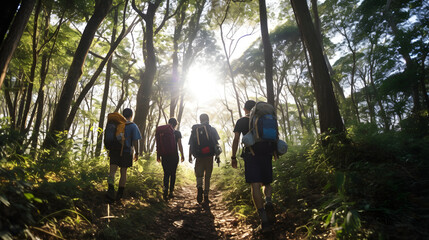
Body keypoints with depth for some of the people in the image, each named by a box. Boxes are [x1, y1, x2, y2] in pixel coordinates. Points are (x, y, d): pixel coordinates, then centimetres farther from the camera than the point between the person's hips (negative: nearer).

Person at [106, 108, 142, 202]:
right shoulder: (133, 126, -4)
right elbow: (135, 141, -8)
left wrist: (110, 150, 20)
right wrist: (136, 153, -1)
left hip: (114, 151, 2)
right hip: (126, 152, -2)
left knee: (112, 171, -1)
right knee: (123, 172, 8)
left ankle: (111, 189, -23)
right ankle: (119, 194, 16)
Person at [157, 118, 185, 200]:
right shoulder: (177, 133, -3)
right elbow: (180, 145, -5)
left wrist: (158, 155, 9)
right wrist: (182, 155, 3)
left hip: (165, 156, 1)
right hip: (174, 156, -1)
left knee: (166, 174, 5)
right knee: (173, 174, 11)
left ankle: (165, 192, -6)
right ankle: (171, 192, 14)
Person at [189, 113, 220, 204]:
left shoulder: (195, 130, 4)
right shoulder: (212, 129, 3)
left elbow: (191, 144, 3)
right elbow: (216, 143, -2)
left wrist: (190, 156, 9)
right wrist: (217, 154, 5)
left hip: (199, 156, 0)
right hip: (209, 156, 0)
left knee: (199, 174, 12)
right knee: (207, 176, 10)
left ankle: (199, 187, -17)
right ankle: (206, 196, 11)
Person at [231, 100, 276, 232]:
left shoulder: (241, 121, 10)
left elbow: (236, 139, 4)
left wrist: (233, 157, 7)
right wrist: (274, 151, 23)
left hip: (251, 154, -3)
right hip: (266, 153, 3)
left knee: (255, 185, -7)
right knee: (266, 183, 15)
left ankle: (264, 221, -13)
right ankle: (268, 203, -15)